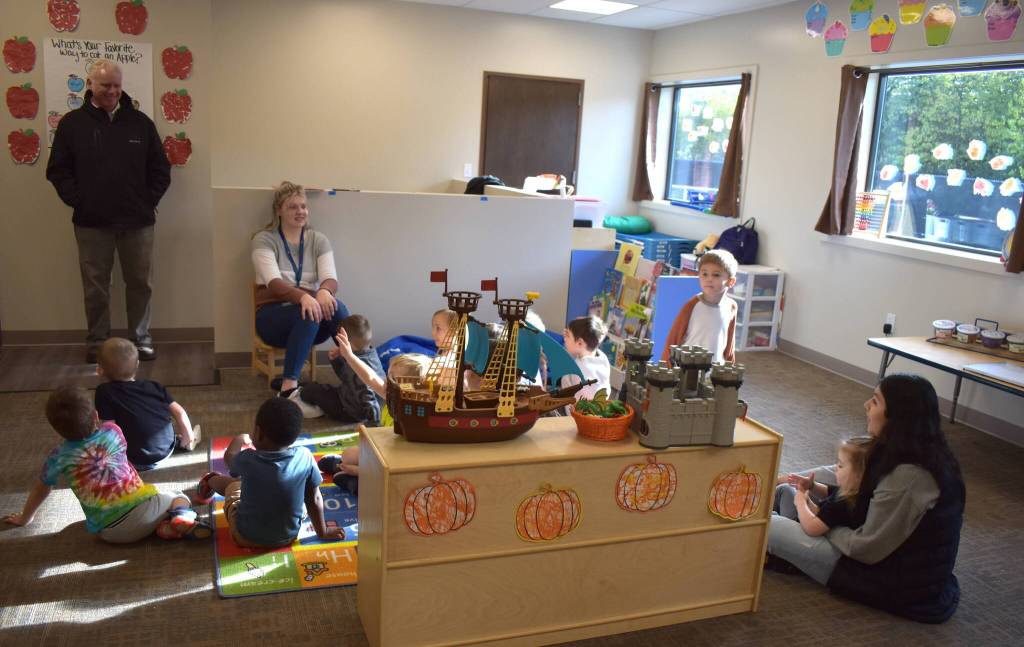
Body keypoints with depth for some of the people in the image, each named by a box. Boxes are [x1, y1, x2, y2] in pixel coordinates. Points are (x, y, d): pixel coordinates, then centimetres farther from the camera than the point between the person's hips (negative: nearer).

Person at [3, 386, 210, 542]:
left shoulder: (58, 457, 4)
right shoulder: (112, 431, 6)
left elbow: (41, 488, 21)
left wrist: (25, 517, 37)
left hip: (110, 532, 0)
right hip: (143, 507, 0)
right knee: (179, 498, 27)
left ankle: (165, 525, -4)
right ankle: (181, 519, -11)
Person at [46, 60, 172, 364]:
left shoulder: (140, 122, 4)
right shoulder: (72, 123, 1)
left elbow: (160, 169, 7)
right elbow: (58, 170, 3)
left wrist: (149, 201, 0)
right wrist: (77, 201, -5)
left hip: (137, 221, 1)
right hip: (91, 223, -1)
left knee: (140, 283, 8)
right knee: (95, 286, 7)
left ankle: (141, 338, 22)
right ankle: (96, 343, 20)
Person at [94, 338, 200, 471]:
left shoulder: (104, 392, -10)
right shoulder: (153, 386, 2)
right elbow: (179, 411, 2)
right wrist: (188, 437, 16)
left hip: (140, 461, -5)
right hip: (167, 447, 5)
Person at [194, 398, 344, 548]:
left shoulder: (248, 460, -23)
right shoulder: (304, 457, -21)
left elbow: (229, 457, 2)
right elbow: (314, 499, -9)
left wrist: (240, 439, 24)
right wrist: (323, 532, 6)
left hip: (246, 537, -1)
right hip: (288, 537, 1)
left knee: (233, 484, 24)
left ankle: (210, 481, 52)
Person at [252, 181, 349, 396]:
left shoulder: (319, 240, 8)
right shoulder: (264, 240, -2)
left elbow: (330, 278, -7)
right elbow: (274, 282, -18)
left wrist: (324, 291, -33)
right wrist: (303, 296, -38)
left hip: (311, 322, 3)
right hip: (273, 315, -3)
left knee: (335, 307, -31)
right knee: (307, 313, -36)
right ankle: (289, 385, -37)